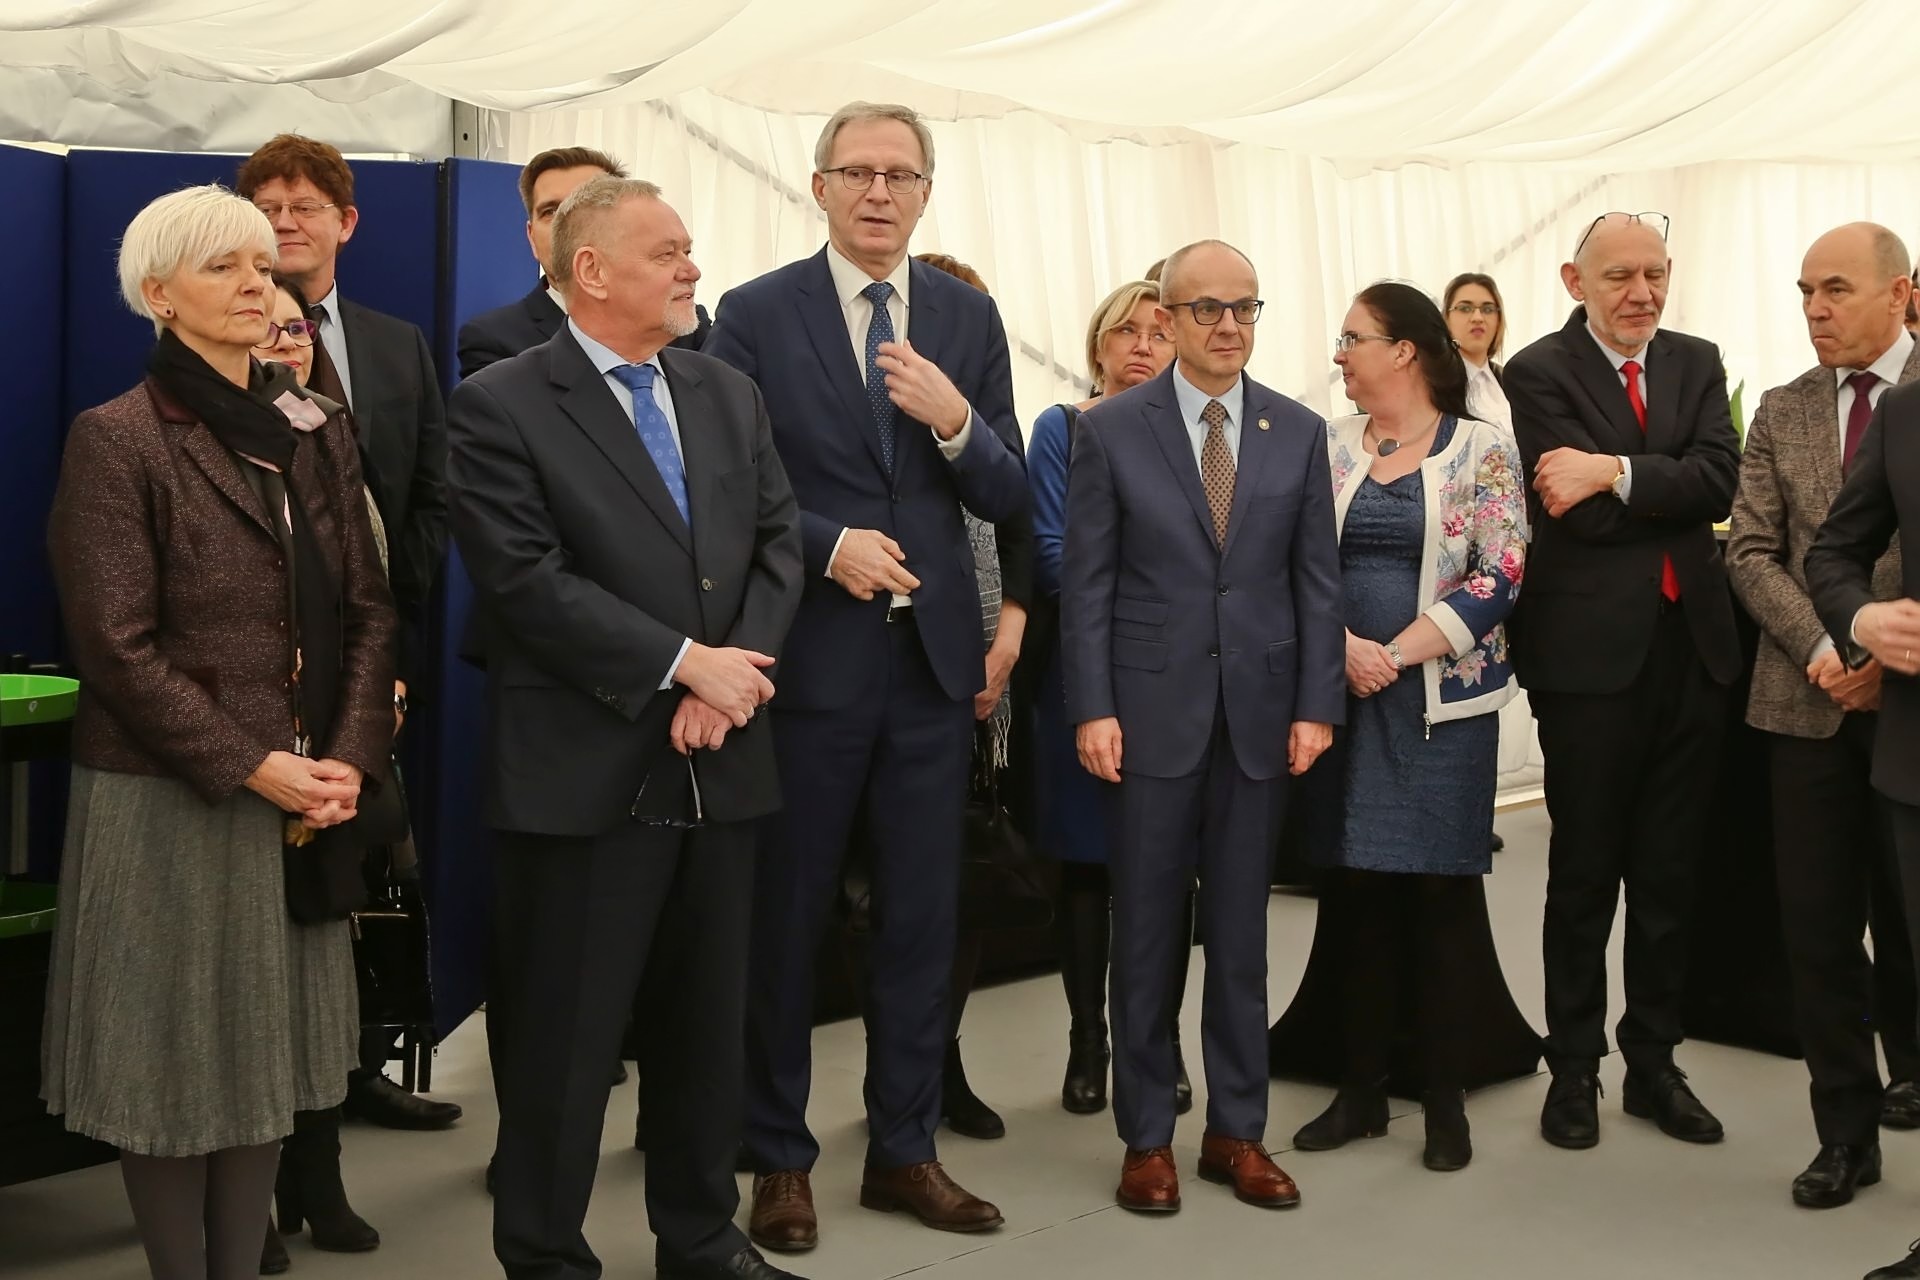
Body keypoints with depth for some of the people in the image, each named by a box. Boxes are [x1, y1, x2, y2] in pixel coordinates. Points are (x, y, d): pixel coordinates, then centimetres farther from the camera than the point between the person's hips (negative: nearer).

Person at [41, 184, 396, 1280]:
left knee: (270, 1051, 11)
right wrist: (251, 766, -16)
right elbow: (118, 645, -13)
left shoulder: (315, 432, 10)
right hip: (170, 800, -5)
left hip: (309, 798, 5)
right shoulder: (118, 440, -7)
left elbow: (370, 609, 6)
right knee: (177, 1058, 6)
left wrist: (352, 757, -7)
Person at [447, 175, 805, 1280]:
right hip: (585, 772, -6)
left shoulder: (732, 396, 13)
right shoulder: (500, 407, -6)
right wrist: (684, 664, -16)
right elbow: (529, 580, -15)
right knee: (567, 1034, 3)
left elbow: (778, 545, 8)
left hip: (720, 763, 6)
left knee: (711, 1020, 15)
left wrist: (734, 675, -9)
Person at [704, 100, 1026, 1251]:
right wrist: (829, 543, -18)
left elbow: (1008, 499, 4)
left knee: (923, 917, 10)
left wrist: (956, 420, -14)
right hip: (809, 658, -3)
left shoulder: (969, 317, 6)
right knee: (787, 917, 8)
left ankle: (906, 1152, 24)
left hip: (933, 659, 3)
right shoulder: (756, 314, -3)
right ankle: (780, 1158, 24)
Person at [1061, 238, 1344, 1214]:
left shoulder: (1299, 431, 5)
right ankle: (1146, 1137, 18)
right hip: (1152, 708, -2)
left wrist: (1316, 705, -1)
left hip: (1261, 711, 2)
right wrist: (1092, 708, -9)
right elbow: (1086, 581, -3)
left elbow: (1317, 580, 5)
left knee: (1242, 930, 10)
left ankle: (1237, 1131, 22)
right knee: (1145, 929, 6)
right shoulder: (1112, 429, -1)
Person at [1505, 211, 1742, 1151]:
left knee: (1669, 874, 12)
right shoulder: (1539, 373, -5)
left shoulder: (1696, 364, 10)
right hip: (1590, 651, -4)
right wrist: (1667, 490, -9)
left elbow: (1717, 481, -7)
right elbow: (1572, 511, -17)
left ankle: (1653, 1062, 25)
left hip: (1690, 646, 4)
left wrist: (1617, 473, -18)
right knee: (1584, 874, 7)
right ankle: (1574, 1068, 20)